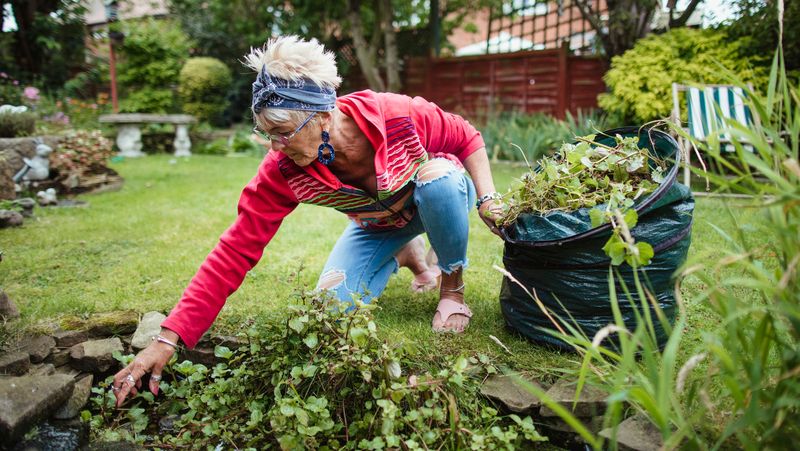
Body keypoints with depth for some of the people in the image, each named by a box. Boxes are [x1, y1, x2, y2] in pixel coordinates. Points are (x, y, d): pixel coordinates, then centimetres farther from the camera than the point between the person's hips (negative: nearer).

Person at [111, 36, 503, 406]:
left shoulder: (398, 115, -36)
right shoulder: (283, 170, -30)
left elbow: (467, 138, -16)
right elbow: (235, 250, -30)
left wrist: (486, 198, -26)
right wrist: (168, 339, -33)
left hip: (438, 198, -2)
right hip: (378, 226, 2)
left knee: (439, 178, -36)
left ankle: (453, 286, -9)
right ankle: (408, 255, 15)